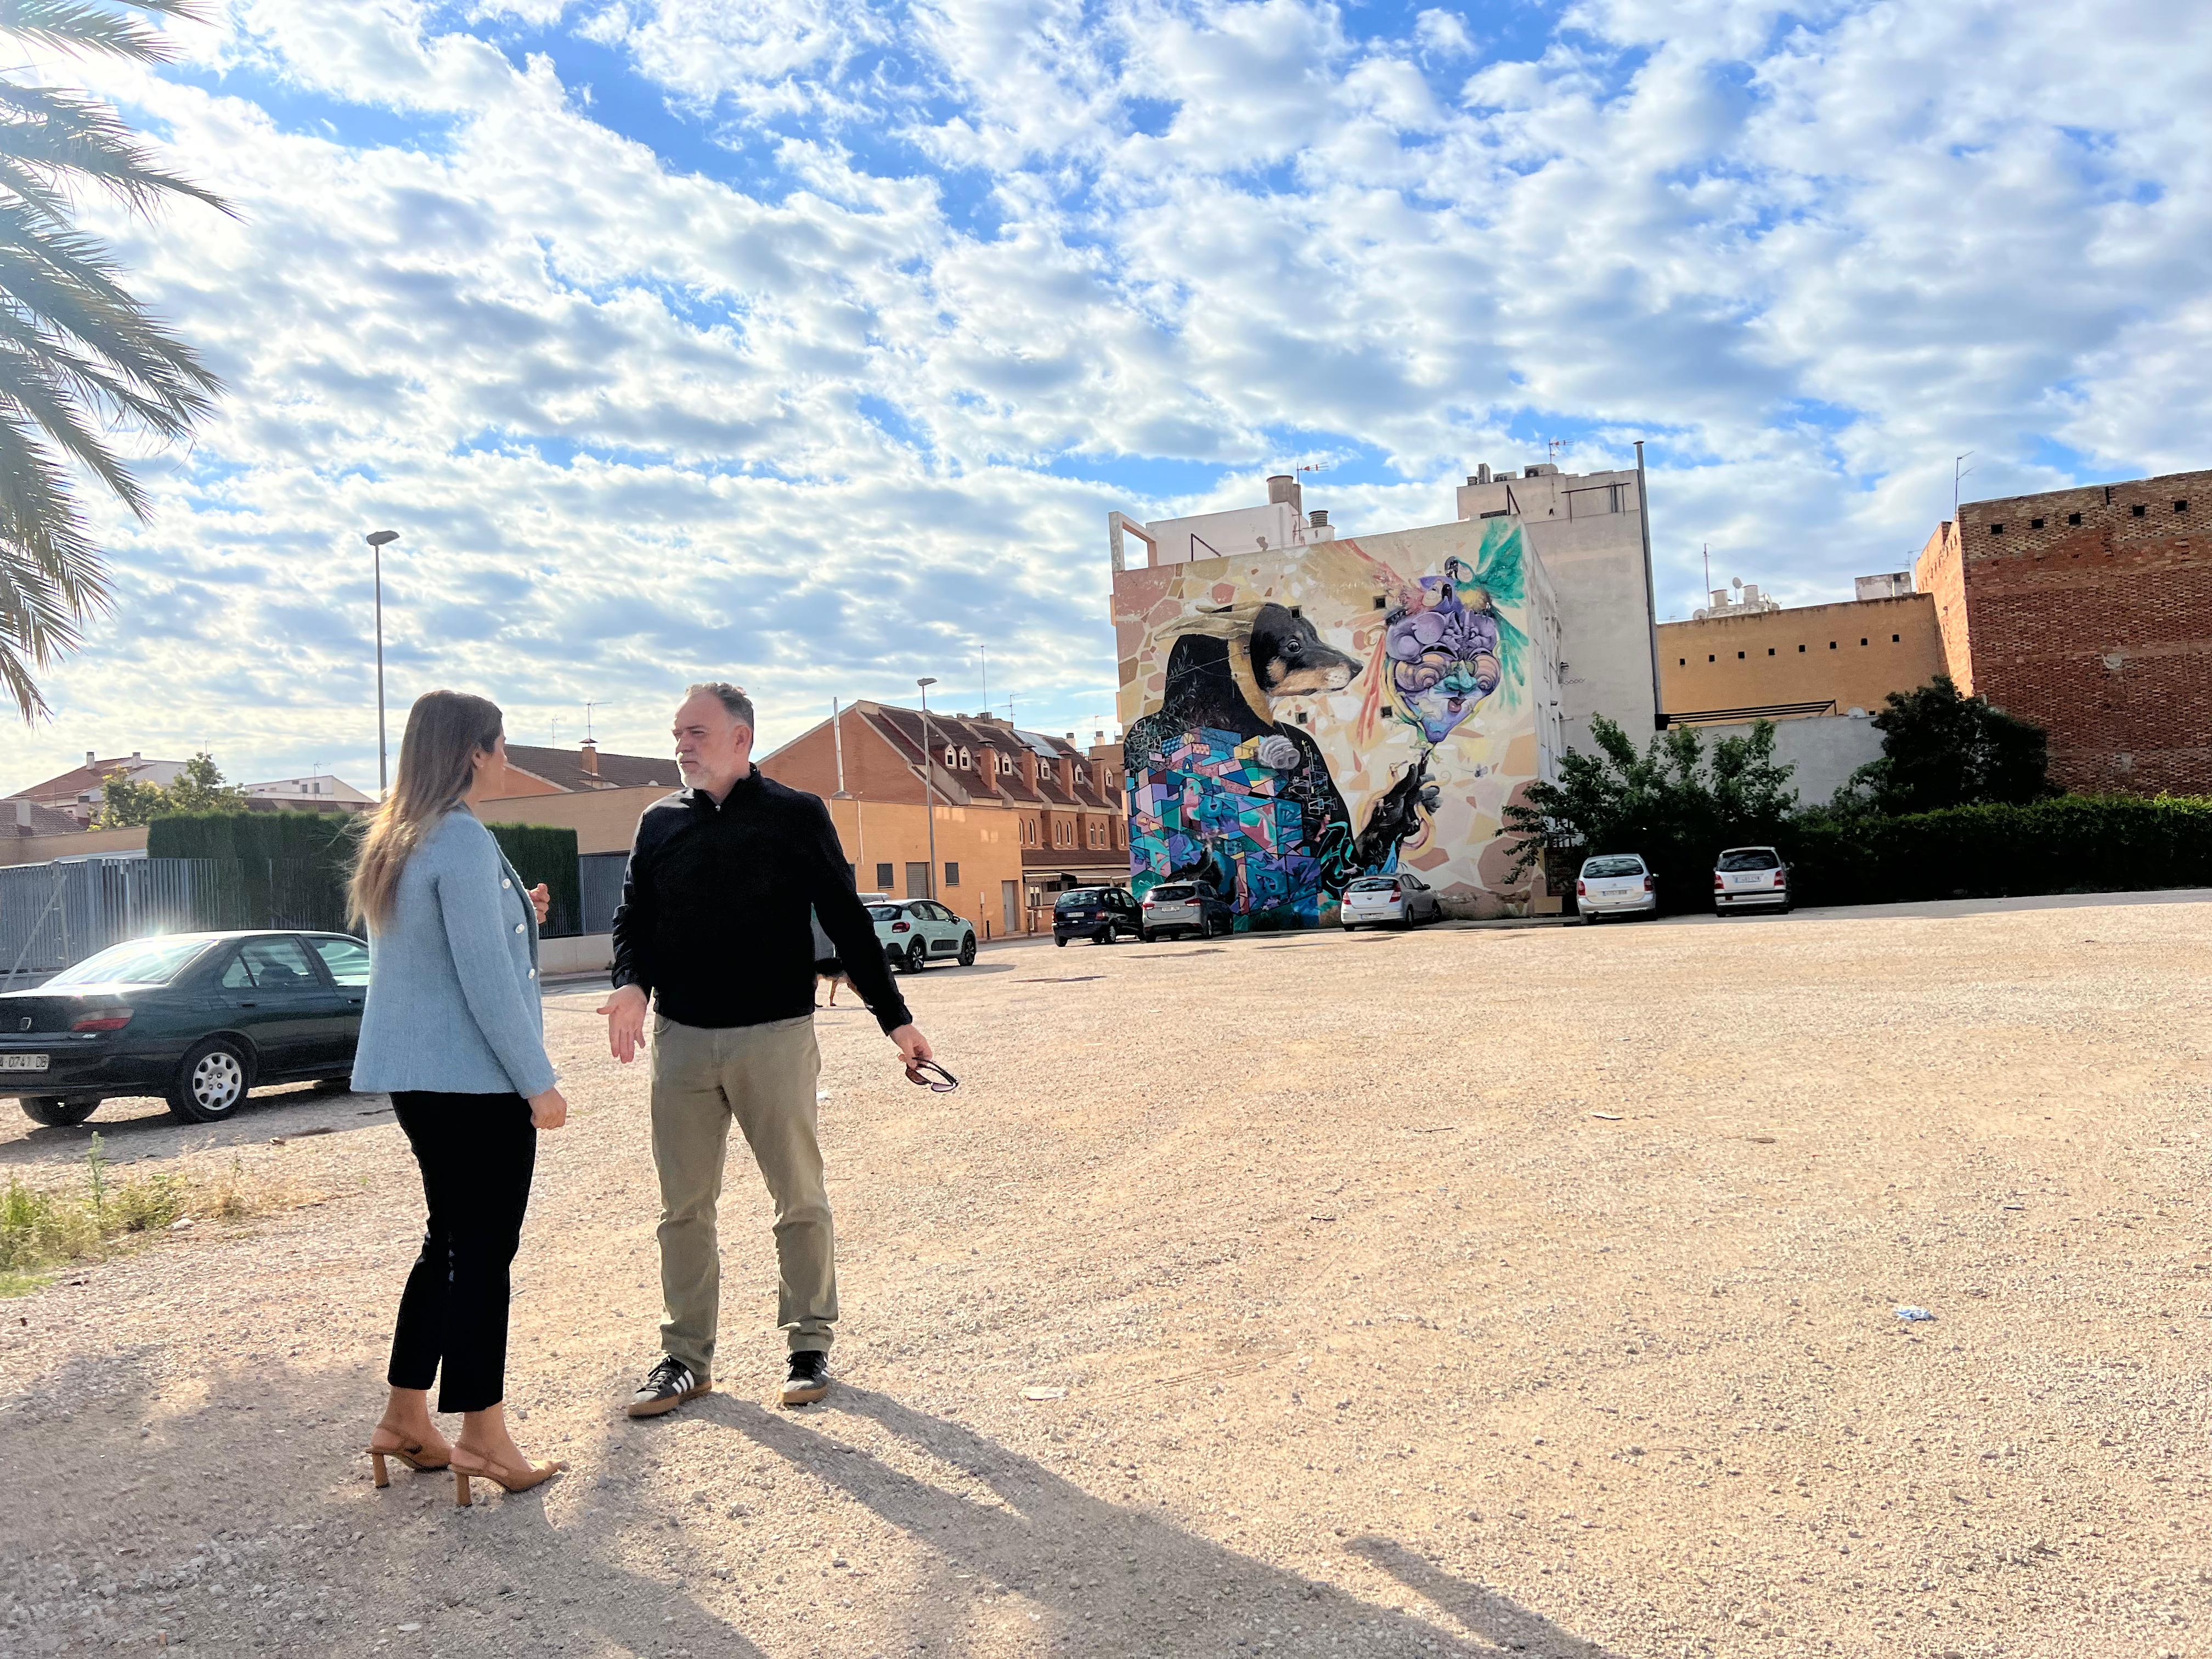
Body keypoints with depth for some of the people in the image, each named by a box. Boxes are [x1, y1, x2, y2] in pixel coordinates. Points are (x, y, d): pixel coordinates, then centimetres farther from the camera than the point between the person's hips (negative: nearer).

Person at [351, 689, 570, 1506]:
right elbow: (486, 977, -19)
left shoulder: (394, 842, 12)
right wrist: (539, 1081, -14)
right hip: (474, 1077, -9)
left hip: (415, 1074, 9)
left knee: (450, 1240, 18)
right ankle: (481, 1435, 9)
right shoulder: (463, 840, -16)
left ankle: (405, 1419, 25)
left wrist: (514, 916, 16)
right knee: (483, 1250, 0)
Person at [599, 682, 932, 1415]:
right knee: (684, 1208, 9)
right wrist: (632, 984, -8)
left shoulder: (797, 816, 0)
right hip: (681, 1038, 3)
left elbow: (847, 922, 0)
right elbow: (632, 919, 13)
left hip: (775, 1035, -3)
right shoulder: (659, 823, 11)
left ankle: (810, 1343, 21)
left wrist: (895, 1017, -3)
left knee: (801, 1199, 6)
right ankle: (686, 1355, 22)